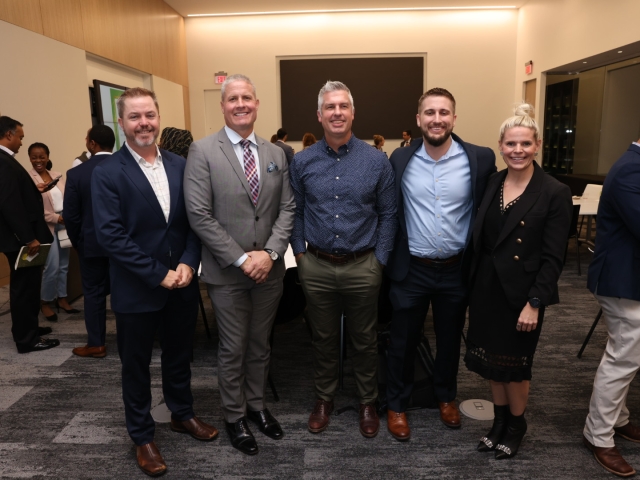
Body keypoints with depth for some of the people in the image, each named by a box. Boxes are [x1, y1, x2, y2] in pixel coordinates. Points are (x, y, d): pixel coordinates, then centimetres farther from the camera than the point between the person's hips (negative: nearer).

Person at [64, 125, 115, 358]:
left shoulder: (76, 173, -11)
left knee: (94, 293, 9)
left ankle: (96, 344, 15)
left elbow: (70, 215, -8)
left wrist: (77, 241, 8)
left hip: (92, 243, -2)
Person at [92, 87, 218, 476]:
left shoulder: (180, 165, 3)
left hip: (182, 283, 4)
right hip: (136, 289, -4)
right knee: (136, 365, 14)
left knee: (180, 355, 20)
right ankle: (142, 436, 33)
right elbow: (110, 235, -16)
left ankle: (183, 414, 43)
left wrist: (188, 263, -12)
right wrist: (158, 275, -18)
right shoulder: (107, 173, -10)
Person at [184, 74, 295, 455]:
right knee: (233, 349, 12)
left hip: (270, 269, 4)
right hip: (227, 272, -3)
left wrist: (270, 253, -11)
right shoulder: (203, 151, -7)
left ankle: (257, 404, 39)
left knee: (261, 345, 18)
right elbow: (200, 215, -13)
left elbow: (287, 208, 3)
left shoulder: (276, 153, 6)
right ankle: (235, 416, 32)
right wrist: (241, 258, -16)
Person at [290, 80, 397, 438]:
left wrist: (380, 259, -4)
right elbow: (296, 212, 7)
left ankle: (369, 402, 34)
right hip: (317, 267, 1)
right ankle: (324, 399, 37)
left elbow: (388, 214, 0)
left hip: (362, 267, -1)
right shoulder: (303, 161, 1)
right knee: (323, 339, 16)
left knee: (365, 340, 14)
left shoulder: (377, 161, -4)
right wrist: (300, 252, 1)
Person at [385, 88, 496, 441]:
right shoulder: (400, 159, -4)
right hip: (411, 269, 0)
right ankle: (396, 405, 33)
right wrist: (390, 257, 3)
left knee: (449, 339, 19)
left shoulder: (481, 159, -7)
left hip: (456, 270, 1)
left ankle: (446, 397, 44)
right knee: (403, 341, 12)